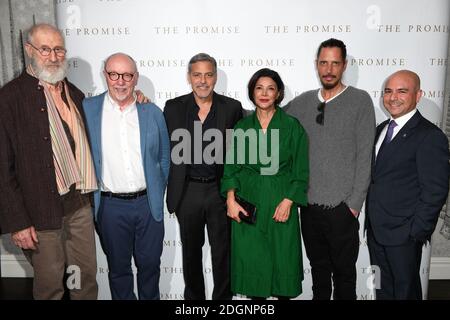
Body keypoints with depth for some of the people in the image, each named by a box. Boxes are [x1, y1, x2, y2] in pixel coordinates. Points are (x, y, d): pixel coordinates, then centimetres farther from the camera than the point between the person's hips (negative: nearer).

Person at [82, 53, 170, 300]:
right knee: (118, 267, 16)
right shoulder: (87, 109, -3)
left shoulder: (152, 112, 1)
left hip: (148, 203, 1)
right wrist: (90, 194, 2)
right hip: (111, 205, -1)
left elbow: (164, 158, 9)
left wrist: (157, 193, 7)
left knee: (150, 263, 15)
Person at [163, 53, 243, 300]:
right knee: (191, 251, 17)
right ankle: (193, 296, 37)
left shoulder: (232, 108, -1)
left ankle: (223, 297, 31)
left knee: (222, 251, 11)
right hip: (187, 191, 1)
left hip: (221, 189, -1)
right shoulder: (173, 107, 1)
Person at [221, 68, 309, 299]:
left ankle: (283, 293, 28)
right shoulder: (242, 126, 6)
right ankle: (255, 295, 27)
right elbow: (231, 167, 6)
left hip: (281, 202, -2)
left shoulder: (292, 126, -1)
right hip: (247, 202, 2)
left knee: (282, 258, 6)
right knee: (249, 259, 7)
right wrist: (231, 199, -6)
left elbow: (301, 170, -1)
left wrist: (287, 202, -12)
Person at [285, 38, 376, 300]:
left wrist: (355, 203, -10)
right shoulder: (303, 102, 6)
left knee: (344, 271, 12)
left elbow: (365, 156, -7)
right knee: (318, 268, 20)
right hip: (309, 204, 4)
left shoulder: (360, 101, -5)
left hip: (341, 206, -3)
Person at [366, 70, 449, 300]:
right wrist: (370, 219, 7)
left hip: (404, 235, -6)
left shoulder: (430, 136, -14)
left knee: (405, 291, 12)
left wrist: (417, 232, -15)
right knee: (382, 289, 21)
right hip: (375, 229, 7)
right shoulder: (381, 129, 10)